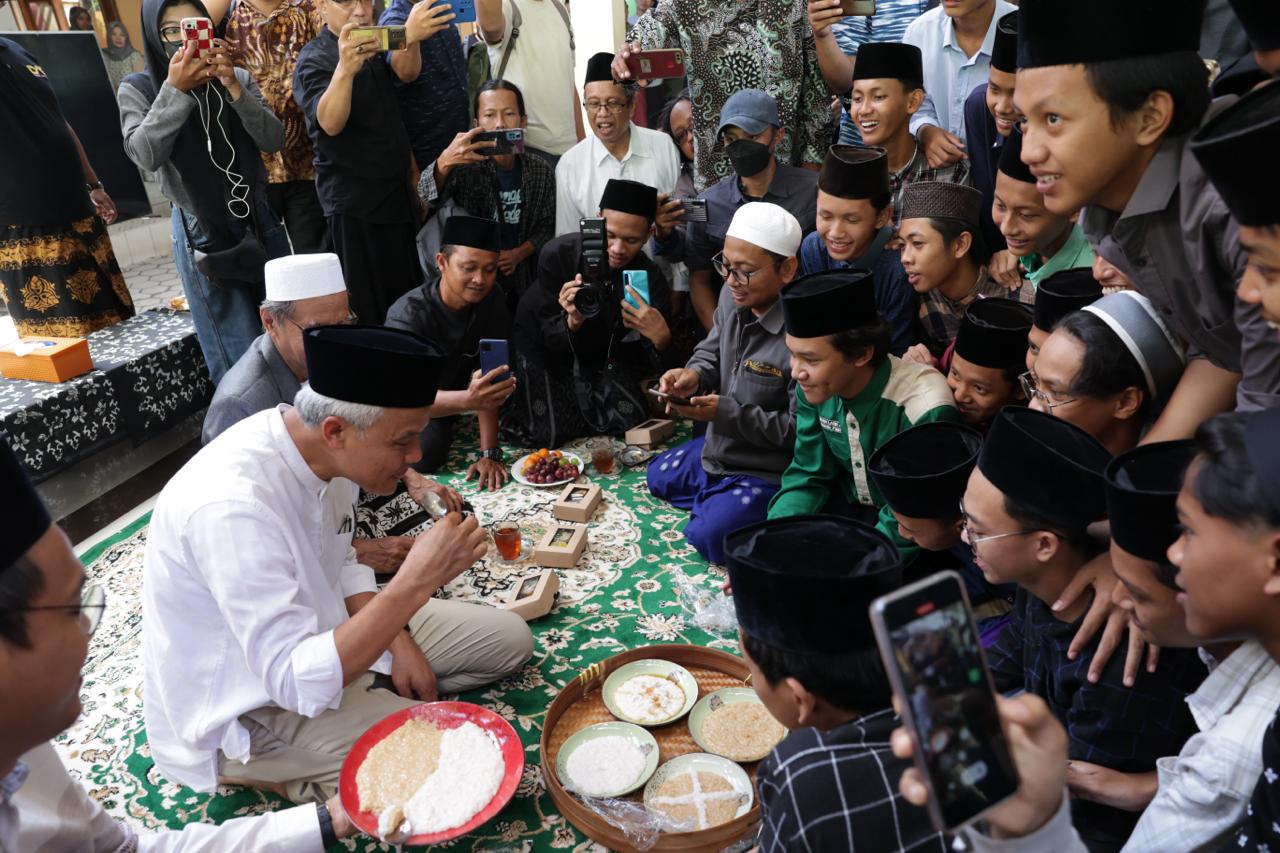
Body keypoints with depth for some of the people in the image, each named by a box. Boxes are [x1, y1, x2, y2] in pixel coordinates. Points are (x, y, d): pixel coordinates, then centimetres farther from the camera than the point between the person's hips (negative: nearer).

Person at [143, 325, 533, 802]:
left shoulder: (328, 454, -9)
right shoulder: (232, 505, -34)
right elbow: (294, 680, -34)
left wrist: (394, 637, -6)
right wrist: (415, 583, -39)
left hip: (312, 639, 8)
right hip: (242, 713, -8)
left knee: (509, 639, 6)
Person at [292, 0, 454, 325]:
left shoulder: (377, 43, 10)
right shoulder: (314, 59, -9)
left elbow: (407, 72, -12)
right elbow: (331, 124, -26)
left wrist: (410, 38, -35)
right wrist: (345, 69, -45)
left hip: (398, 190, 6)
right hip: (353, 201, -6)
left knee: (409, 293, 11)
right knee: (369, 307, -4)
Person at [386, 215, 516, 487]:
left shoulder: (491, 300, -18)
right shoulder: (409, 314, -31)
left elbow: (487, 380, -22)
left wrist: (490, 453, -29)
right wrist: (468, 400, -62)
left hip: (449, 392, 5)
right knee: (425, 455, -30)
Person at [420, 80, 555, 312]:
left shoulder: (541, 171, 1)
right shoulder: (466, 165, -10)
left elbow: (547, 226, 8)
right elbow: (427, 197, -28)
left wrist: (519, 254, -10)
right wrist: (444, 162, -49)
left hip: (523, 283, 3)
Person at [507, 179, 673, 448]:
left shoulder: (651, 279, -21)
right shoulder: (557, 254, -27)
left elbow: (654, 366, -21)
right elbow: (551, 338, -22)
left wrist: (660, 338, -45)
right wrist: (572, 321, -45)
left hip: (598, 351, 3)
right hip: (542, 345, -3)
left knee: (630, 419, -10)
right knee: (547, 434, -17)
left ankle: (570, 403, 18)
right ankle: (516, 400, 17)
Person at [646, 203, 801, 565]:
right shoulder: (733, 296, -8)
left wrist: (727, 413, -29)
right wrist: (694, 375, -13)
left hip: (766, 473, -9)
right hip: (716, 450, 9)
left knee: (709, 536, -22)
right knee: (658, 477, 23)